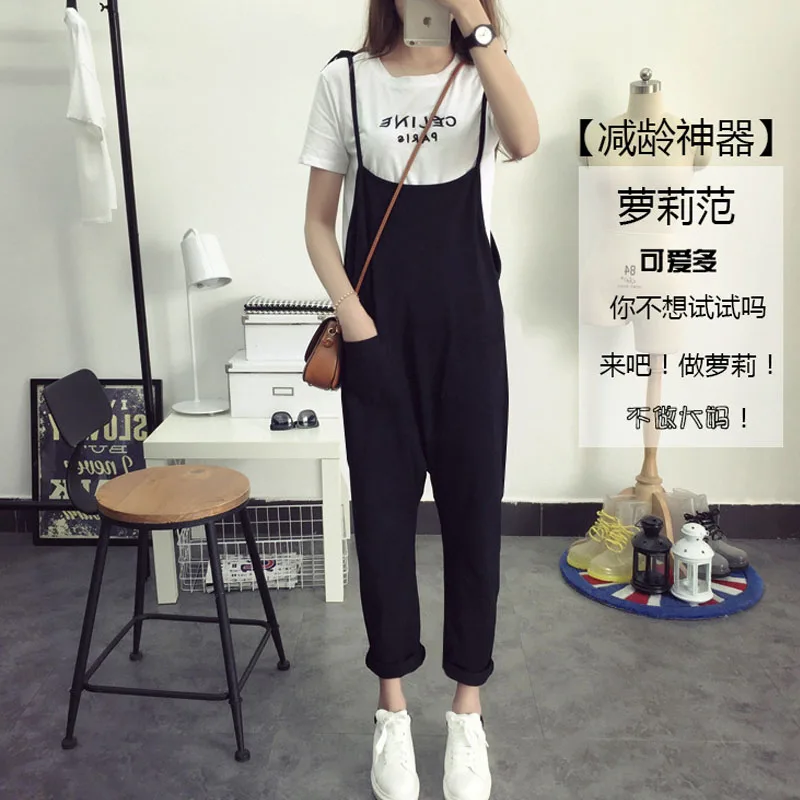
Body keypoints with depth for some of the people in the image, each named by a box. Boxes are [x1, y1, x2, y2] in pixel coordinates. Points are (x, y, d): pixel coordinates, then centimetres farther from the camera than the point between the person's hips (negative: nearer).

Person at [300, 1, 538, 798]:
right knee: (381, 513, 6)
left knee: (473, 513, 5)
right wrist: (351, 317, -8)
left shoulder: (482, 75, 6)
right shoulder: (347, 78, 4)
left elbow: (525, 142, -18)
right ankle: (392, 710, 25)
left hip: (468, 330, 1)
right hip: (379, 332, 0)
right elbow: (319, 221, 4)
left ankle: (467, 713, 24)